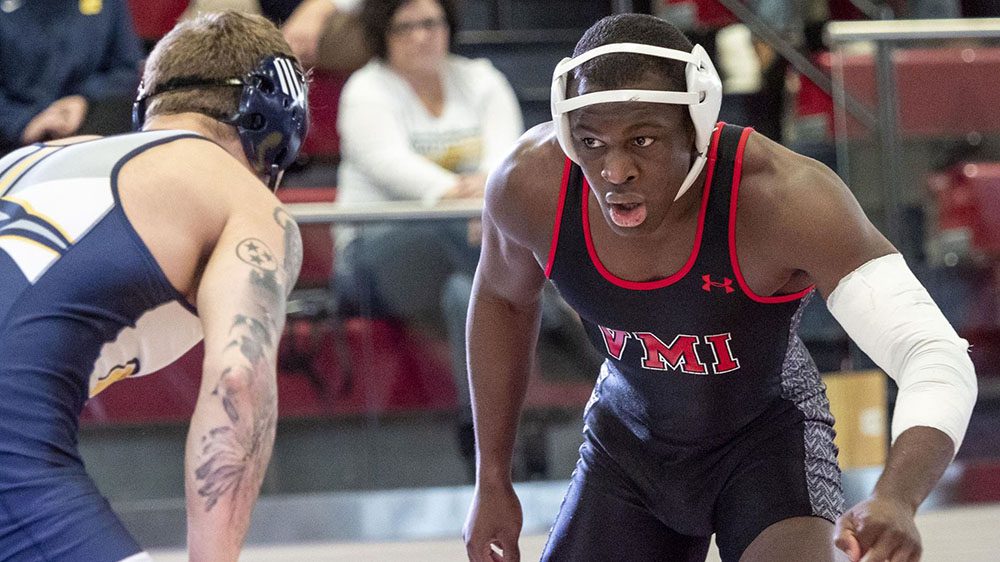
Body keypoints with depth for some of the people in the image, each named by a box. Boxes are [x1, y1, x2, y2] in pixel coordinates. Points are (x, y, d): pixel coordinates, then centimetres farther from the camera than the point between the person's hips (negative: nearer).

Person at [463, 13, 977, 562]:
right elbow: (502, 297, 3)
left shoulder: (783, 197, -36)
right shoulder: (531, 185, -23)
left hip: (768, 434, -4)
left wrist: (895, 500, -61)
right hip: (629, 441, 4)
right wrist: (491, 479, 7)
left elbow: (938, 358, -42)